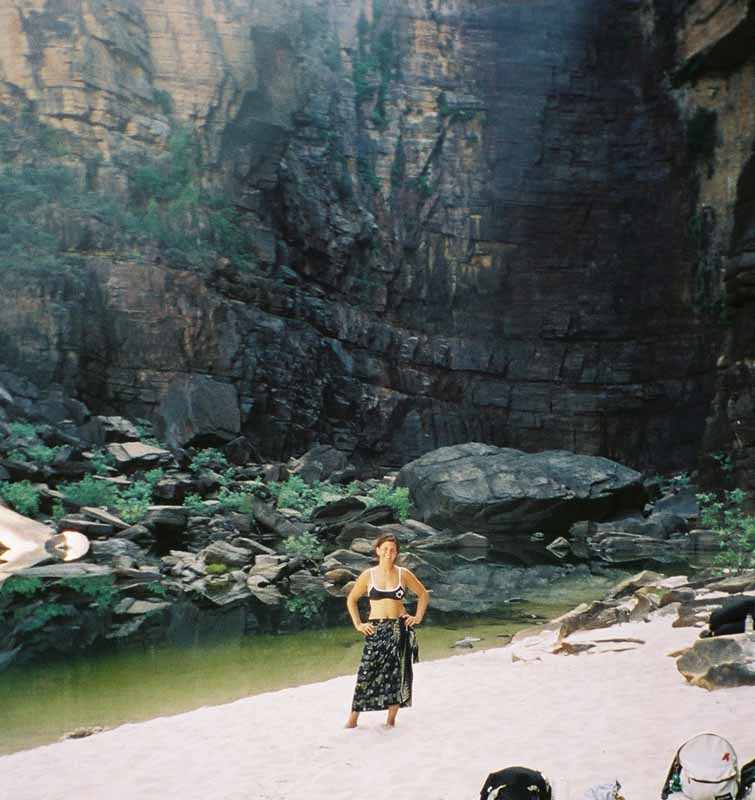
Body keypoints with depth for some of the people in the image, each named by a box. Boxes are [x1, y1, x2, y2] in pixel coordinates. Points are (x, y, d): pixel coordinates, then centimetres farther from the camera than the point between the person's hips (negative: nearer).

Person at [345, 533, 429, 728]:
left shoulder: (404, 574, 2)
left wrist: (418, 617, 6)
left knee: (397, 672, 3)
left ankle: (391, 719, 13)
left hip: (400, 629, 1)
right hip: (375, 630, -1)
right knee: (367, 671, -6)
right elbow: (351, 599, 11)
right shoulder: (368, 575, 1)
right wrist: (358, 624, 4)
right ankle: (353, 718, 2)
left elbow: (423, 594, 15)